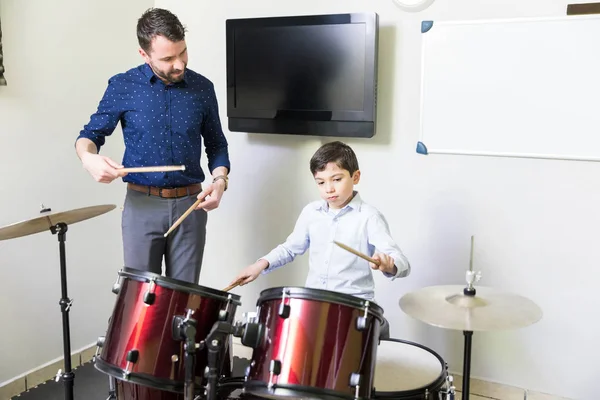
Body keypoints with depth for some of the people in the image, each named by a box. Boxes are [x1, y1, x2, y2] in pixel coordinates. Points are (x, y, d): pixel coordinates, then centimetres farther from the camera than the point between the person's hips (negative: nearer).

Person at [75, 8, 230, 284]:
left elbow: (216, 144, 10)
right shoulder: (123, 86, -4)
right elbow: (91, 134, 5)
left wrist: (220, 180, -8)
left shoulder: (202, 88, 1)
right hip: (142, 205, -1)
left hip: (190, 205, 1)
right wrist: (89, 158, -19)